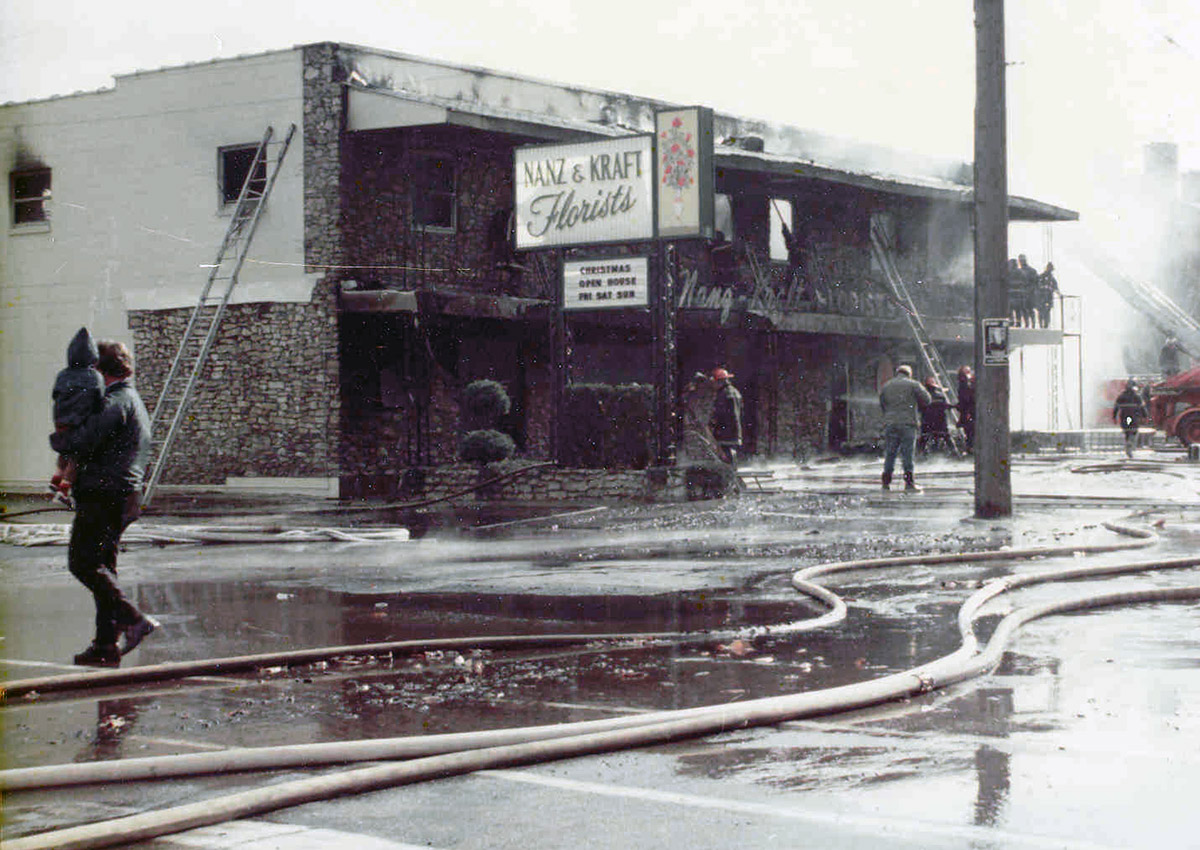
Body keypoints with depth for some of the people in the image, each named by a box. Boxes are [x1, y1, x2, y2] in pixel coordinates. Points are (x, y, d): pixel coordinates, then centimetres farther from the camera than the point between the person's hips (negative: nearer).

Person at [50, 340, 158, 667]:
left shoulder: (115, 401, -12)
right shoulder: (133, 401, 22)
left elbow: (83, 441, -22)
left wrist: (56, 439, 0)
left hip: (104, 495, -10)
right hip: (124, 496, 10)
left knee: (82, 562, -11)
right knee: (102, 566, 11)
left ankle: (133, 619, -19)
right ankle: (106, 645, 10)